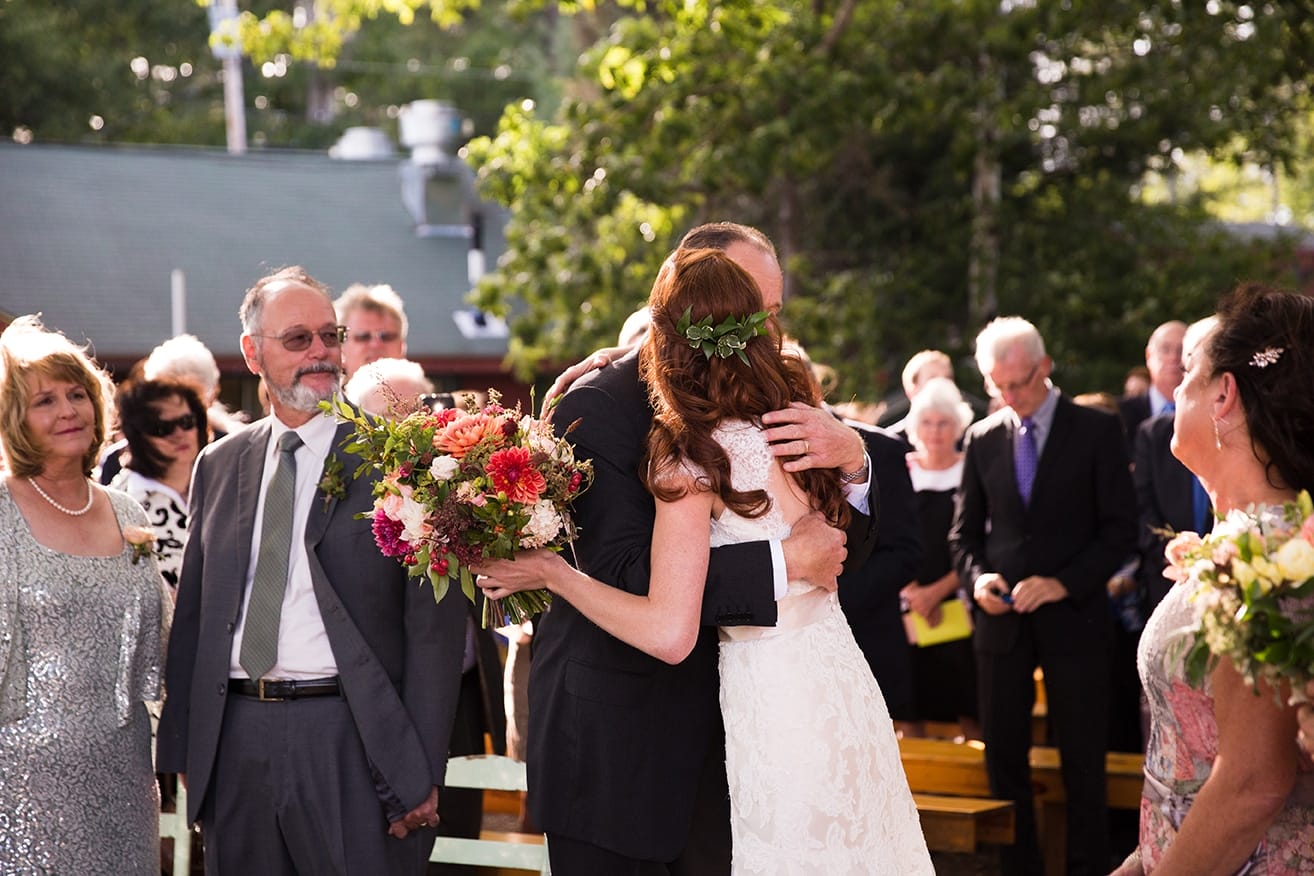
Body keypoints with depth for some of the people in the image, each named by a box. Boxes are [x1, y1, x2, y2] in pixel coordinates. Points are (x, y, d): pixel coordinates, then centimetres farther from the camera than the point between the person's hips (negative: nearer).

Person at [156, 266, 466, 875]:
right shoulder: (218, 466, 12)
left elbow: (434, 624, -7)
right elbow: (194, 614, 15)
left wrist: (421, 773, -12)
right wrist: (181, 750, 7)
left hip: (355, 744, -4)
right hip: (235, 743, 4)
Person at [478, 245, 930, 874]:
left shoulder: (693, 458, -17)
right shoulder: (801, 416, 2)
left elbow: (669, 634, -22)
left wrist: (550, 572, -15)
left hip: (775, 703, -7)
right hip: (844, 684, 7)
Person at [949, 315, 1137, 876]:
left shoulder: (1097, 430, -1)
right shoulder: (983, 439, 9)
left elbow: (1120, 530, -4)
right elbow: (965, 531, 14)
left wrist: (1064, 583, -14)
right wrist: (977, 576, -6)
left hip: (1072, 617, -3)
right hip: (1001, 619, 3)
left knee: (1082, 761, 1)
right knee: (1003, 759, 4)